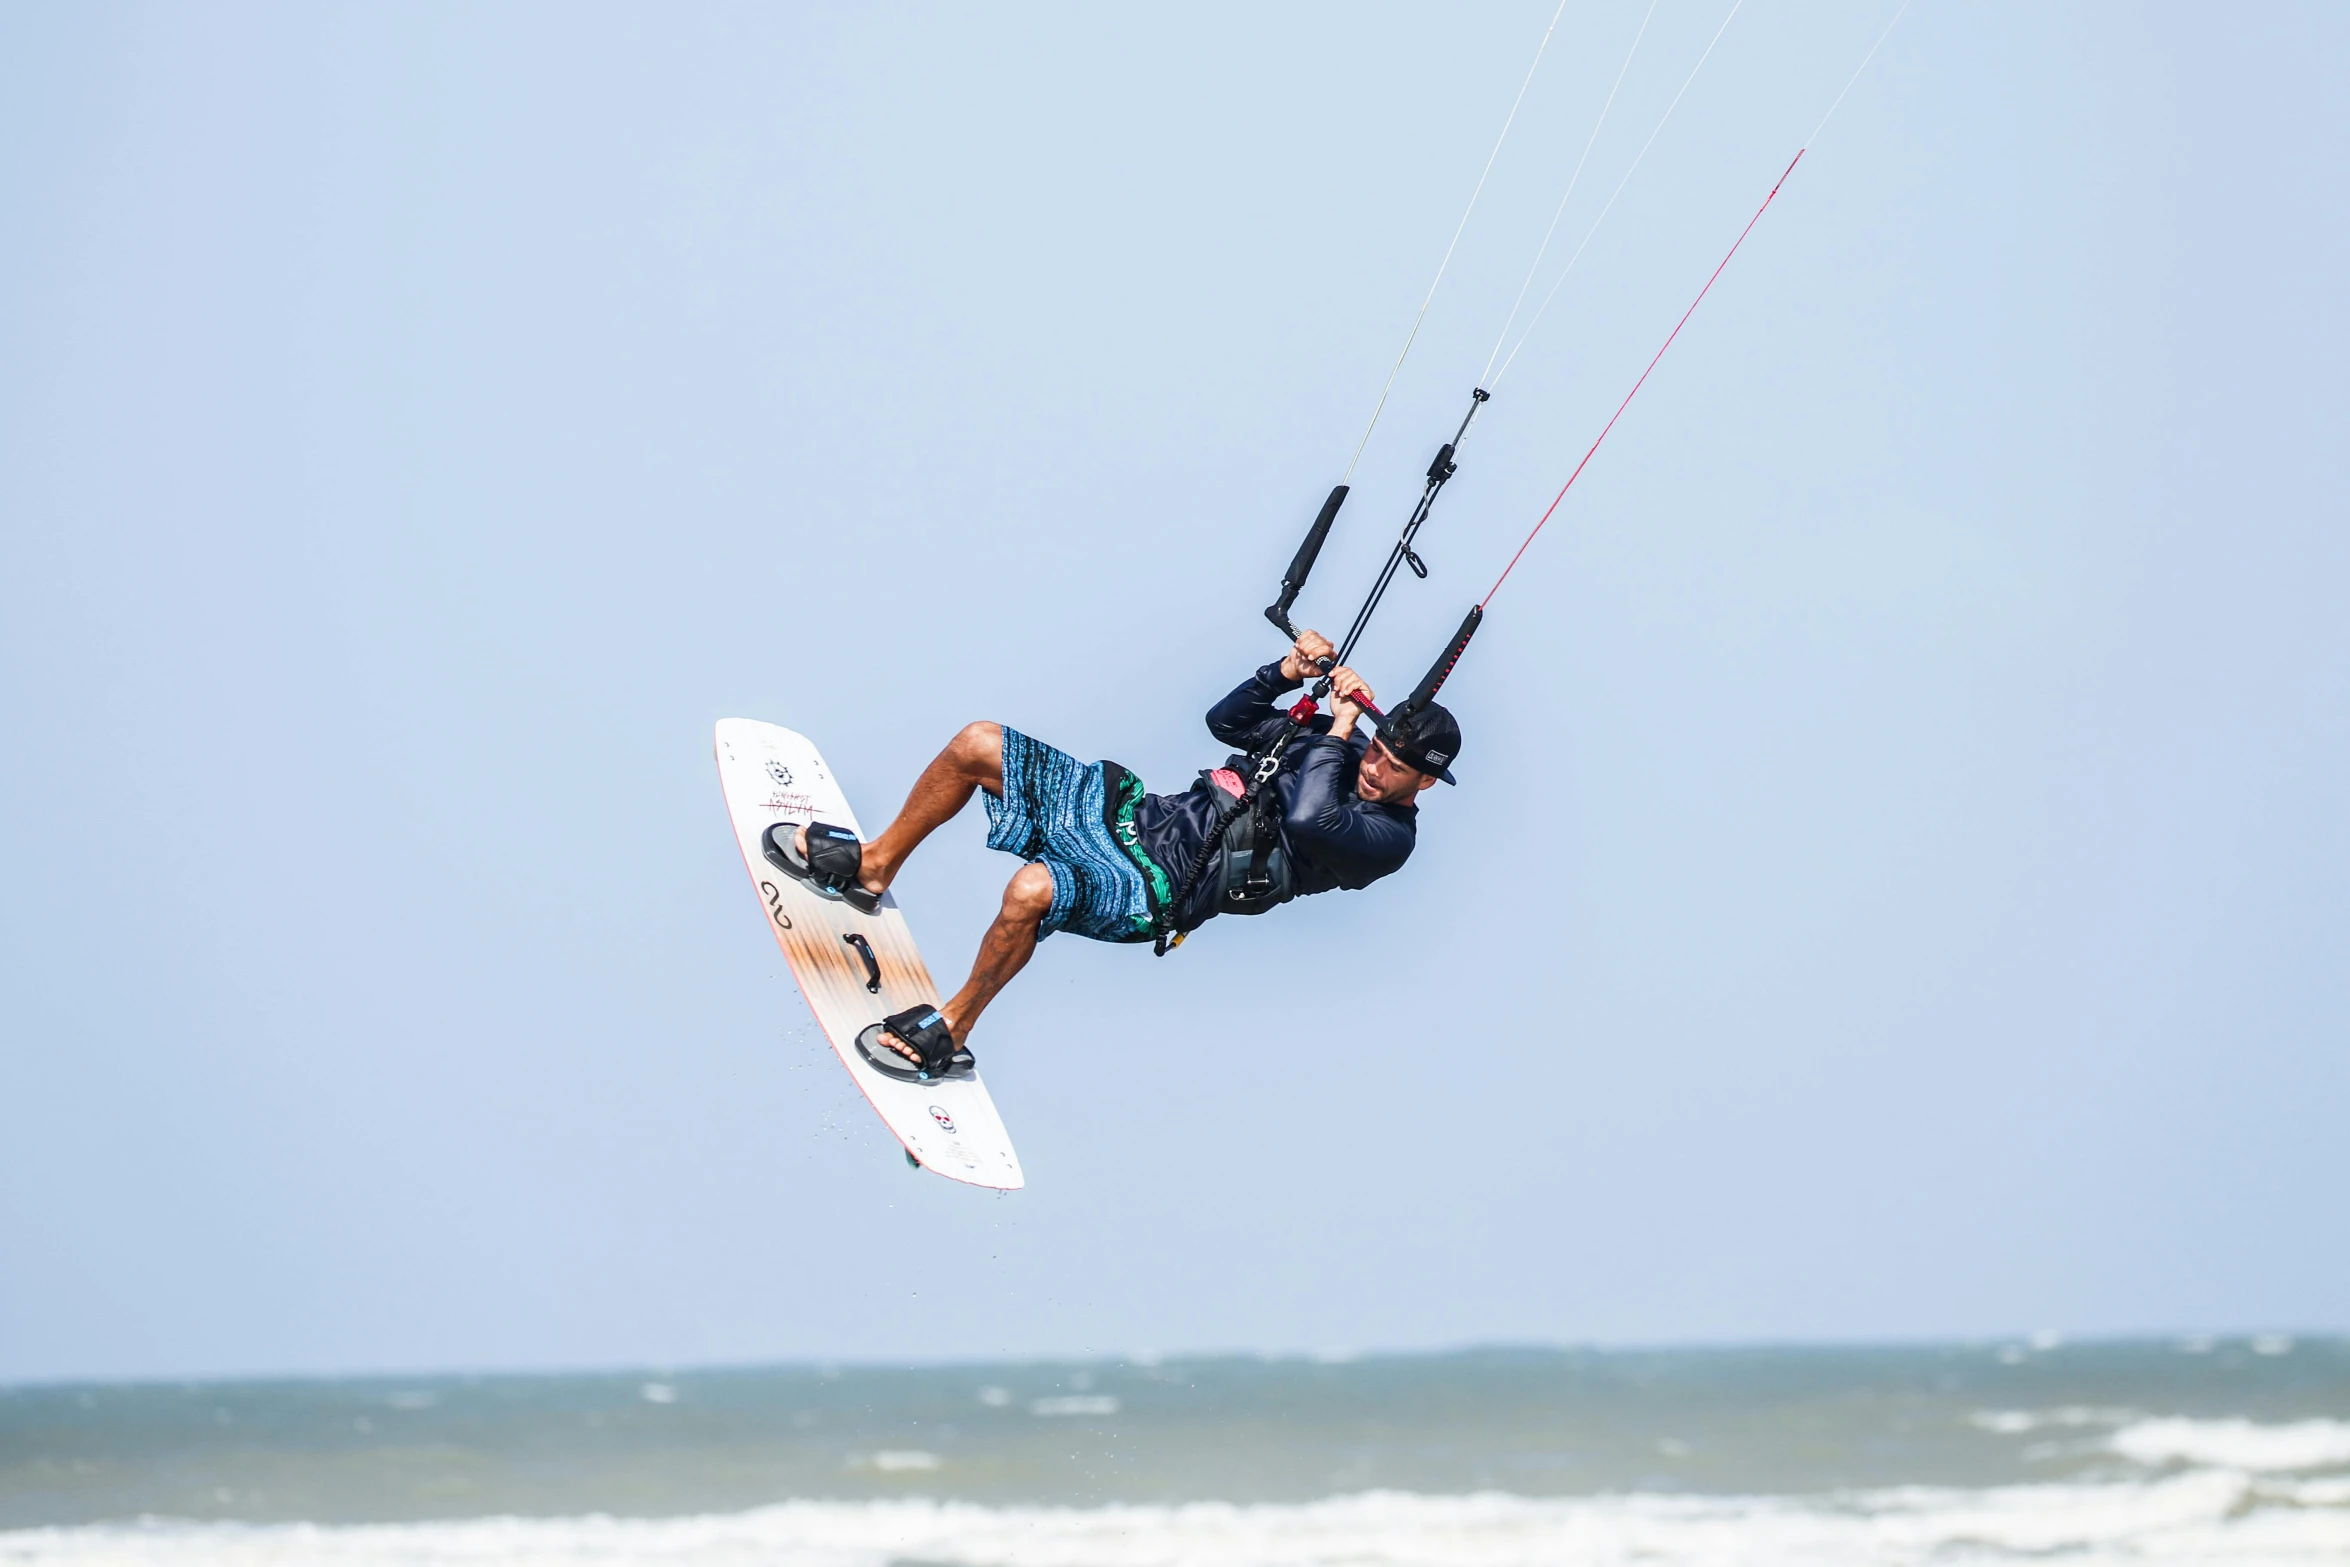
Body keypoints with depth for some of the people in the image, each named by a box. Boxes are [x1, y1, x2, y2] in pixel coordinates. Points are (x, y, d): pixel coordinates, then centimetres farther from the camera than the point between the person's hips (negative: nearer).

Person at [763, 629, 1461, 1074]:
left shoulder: (1385, 835, -13)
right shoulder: (1336, 747, 11)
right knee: (977, 744, 3)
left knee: (1031, 889, -38)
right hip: (1131, 810, 9)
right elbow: (1226, 721, 17)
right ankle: (873, 867, 20)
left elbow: (1306, 819, -32)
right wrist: (1287, 671, 1)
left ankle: (953, 1028, -13)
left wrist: (1339, 729, -20)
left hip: (1155, 893, -9)